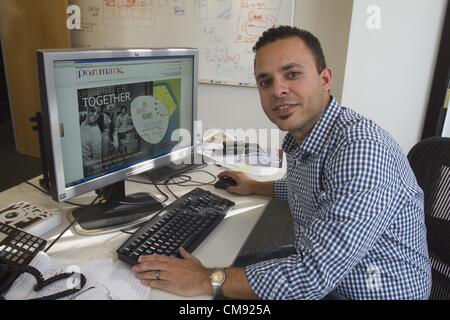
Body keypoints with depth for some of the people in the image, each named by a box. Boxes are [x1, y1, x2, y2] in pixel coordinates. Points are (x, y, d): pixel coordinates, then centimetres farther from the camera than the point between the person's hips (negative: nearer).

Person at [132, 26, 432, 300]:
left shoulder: (362, 148, -32)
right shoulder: (301, 138, -3)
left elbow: (316, 273, -34)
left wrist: (206, 280, -27)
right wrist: (256, 187, 25)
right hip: (319, 266, 7)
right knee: (227, 267, 8)